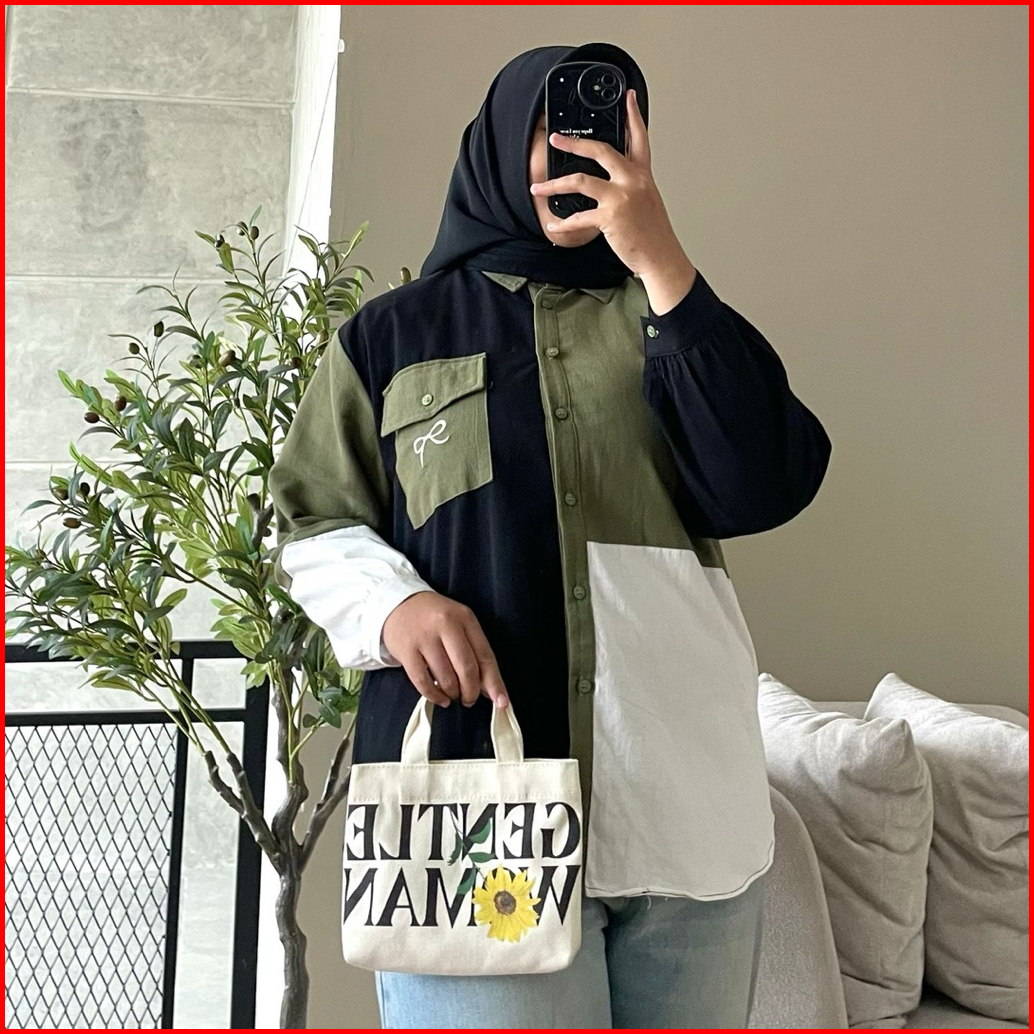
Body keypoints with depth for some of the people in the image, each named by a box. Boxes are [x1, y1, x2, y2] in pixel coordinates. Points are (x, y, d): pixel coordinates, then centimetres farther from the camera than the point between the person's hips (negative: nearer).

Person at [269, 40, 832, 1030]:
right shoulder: (391, 334, 11)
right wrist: (395, 604, -12)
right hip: (475, 798, -2)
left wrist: (660, 263, -9)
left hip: (688, 801, 3)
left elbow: (763, 490, -3)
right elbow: (315, 522, 10)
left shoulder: (663, 316, 14)